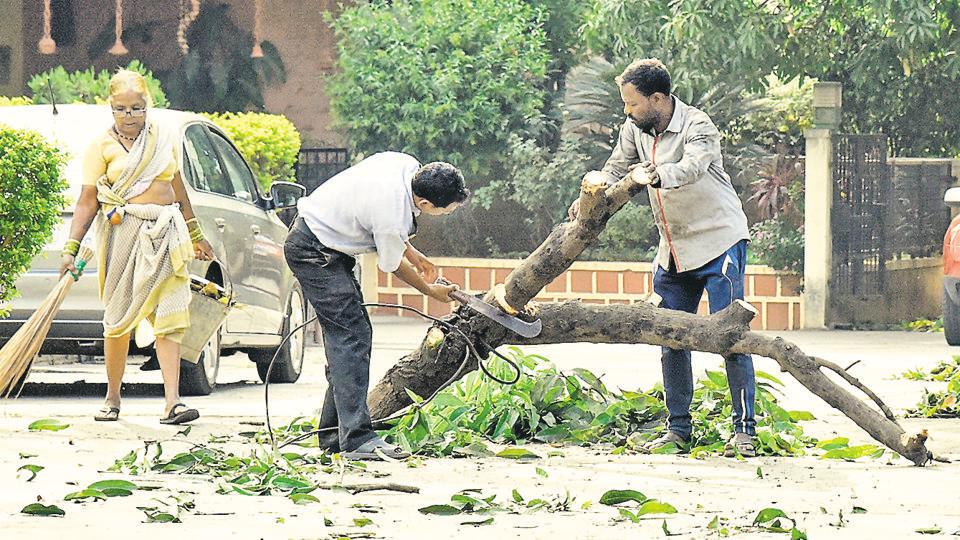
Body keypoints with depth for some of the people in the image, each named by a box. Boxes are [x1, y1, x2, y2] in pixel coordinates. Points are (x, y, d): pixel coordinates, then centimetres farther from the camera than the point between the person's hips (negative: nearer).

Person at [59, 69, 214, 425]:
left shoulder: (164, 136, 12)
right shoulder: (102, 145, 1)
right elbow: (88, 200, -2)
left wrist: (196, 236, 27)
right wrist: (71, 249, -10)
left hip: (165, 235, 3)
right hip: (124, 233, -3)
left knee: (169, 317, -8)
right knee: (120, 318, 1)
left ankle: (172, 402, -15)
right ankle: (112, 398, 17)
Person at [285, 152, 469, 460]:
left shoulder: (407, 165, -7)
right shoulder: (394, 218, -30)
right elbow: (392, 266, -9)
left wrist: (413, 255, 16)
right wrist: (431, 291, 9)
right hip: (315, 254, -10)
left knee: (346, 337, 10)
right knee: (352, 336, -16)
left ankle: (333, 435, 12)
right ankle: (358, 440, -21)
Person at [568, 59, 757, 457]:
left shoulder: (697, 127, -20)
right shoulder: (636, 129, 1)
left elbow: (692, 166, -40)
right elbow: (616, 169, 8)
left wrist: (654, 176, -59)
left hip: (719, 242, -7)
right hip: (673, 251, 7)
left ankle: (744, 430, -8)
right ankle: (678, 428, 15)